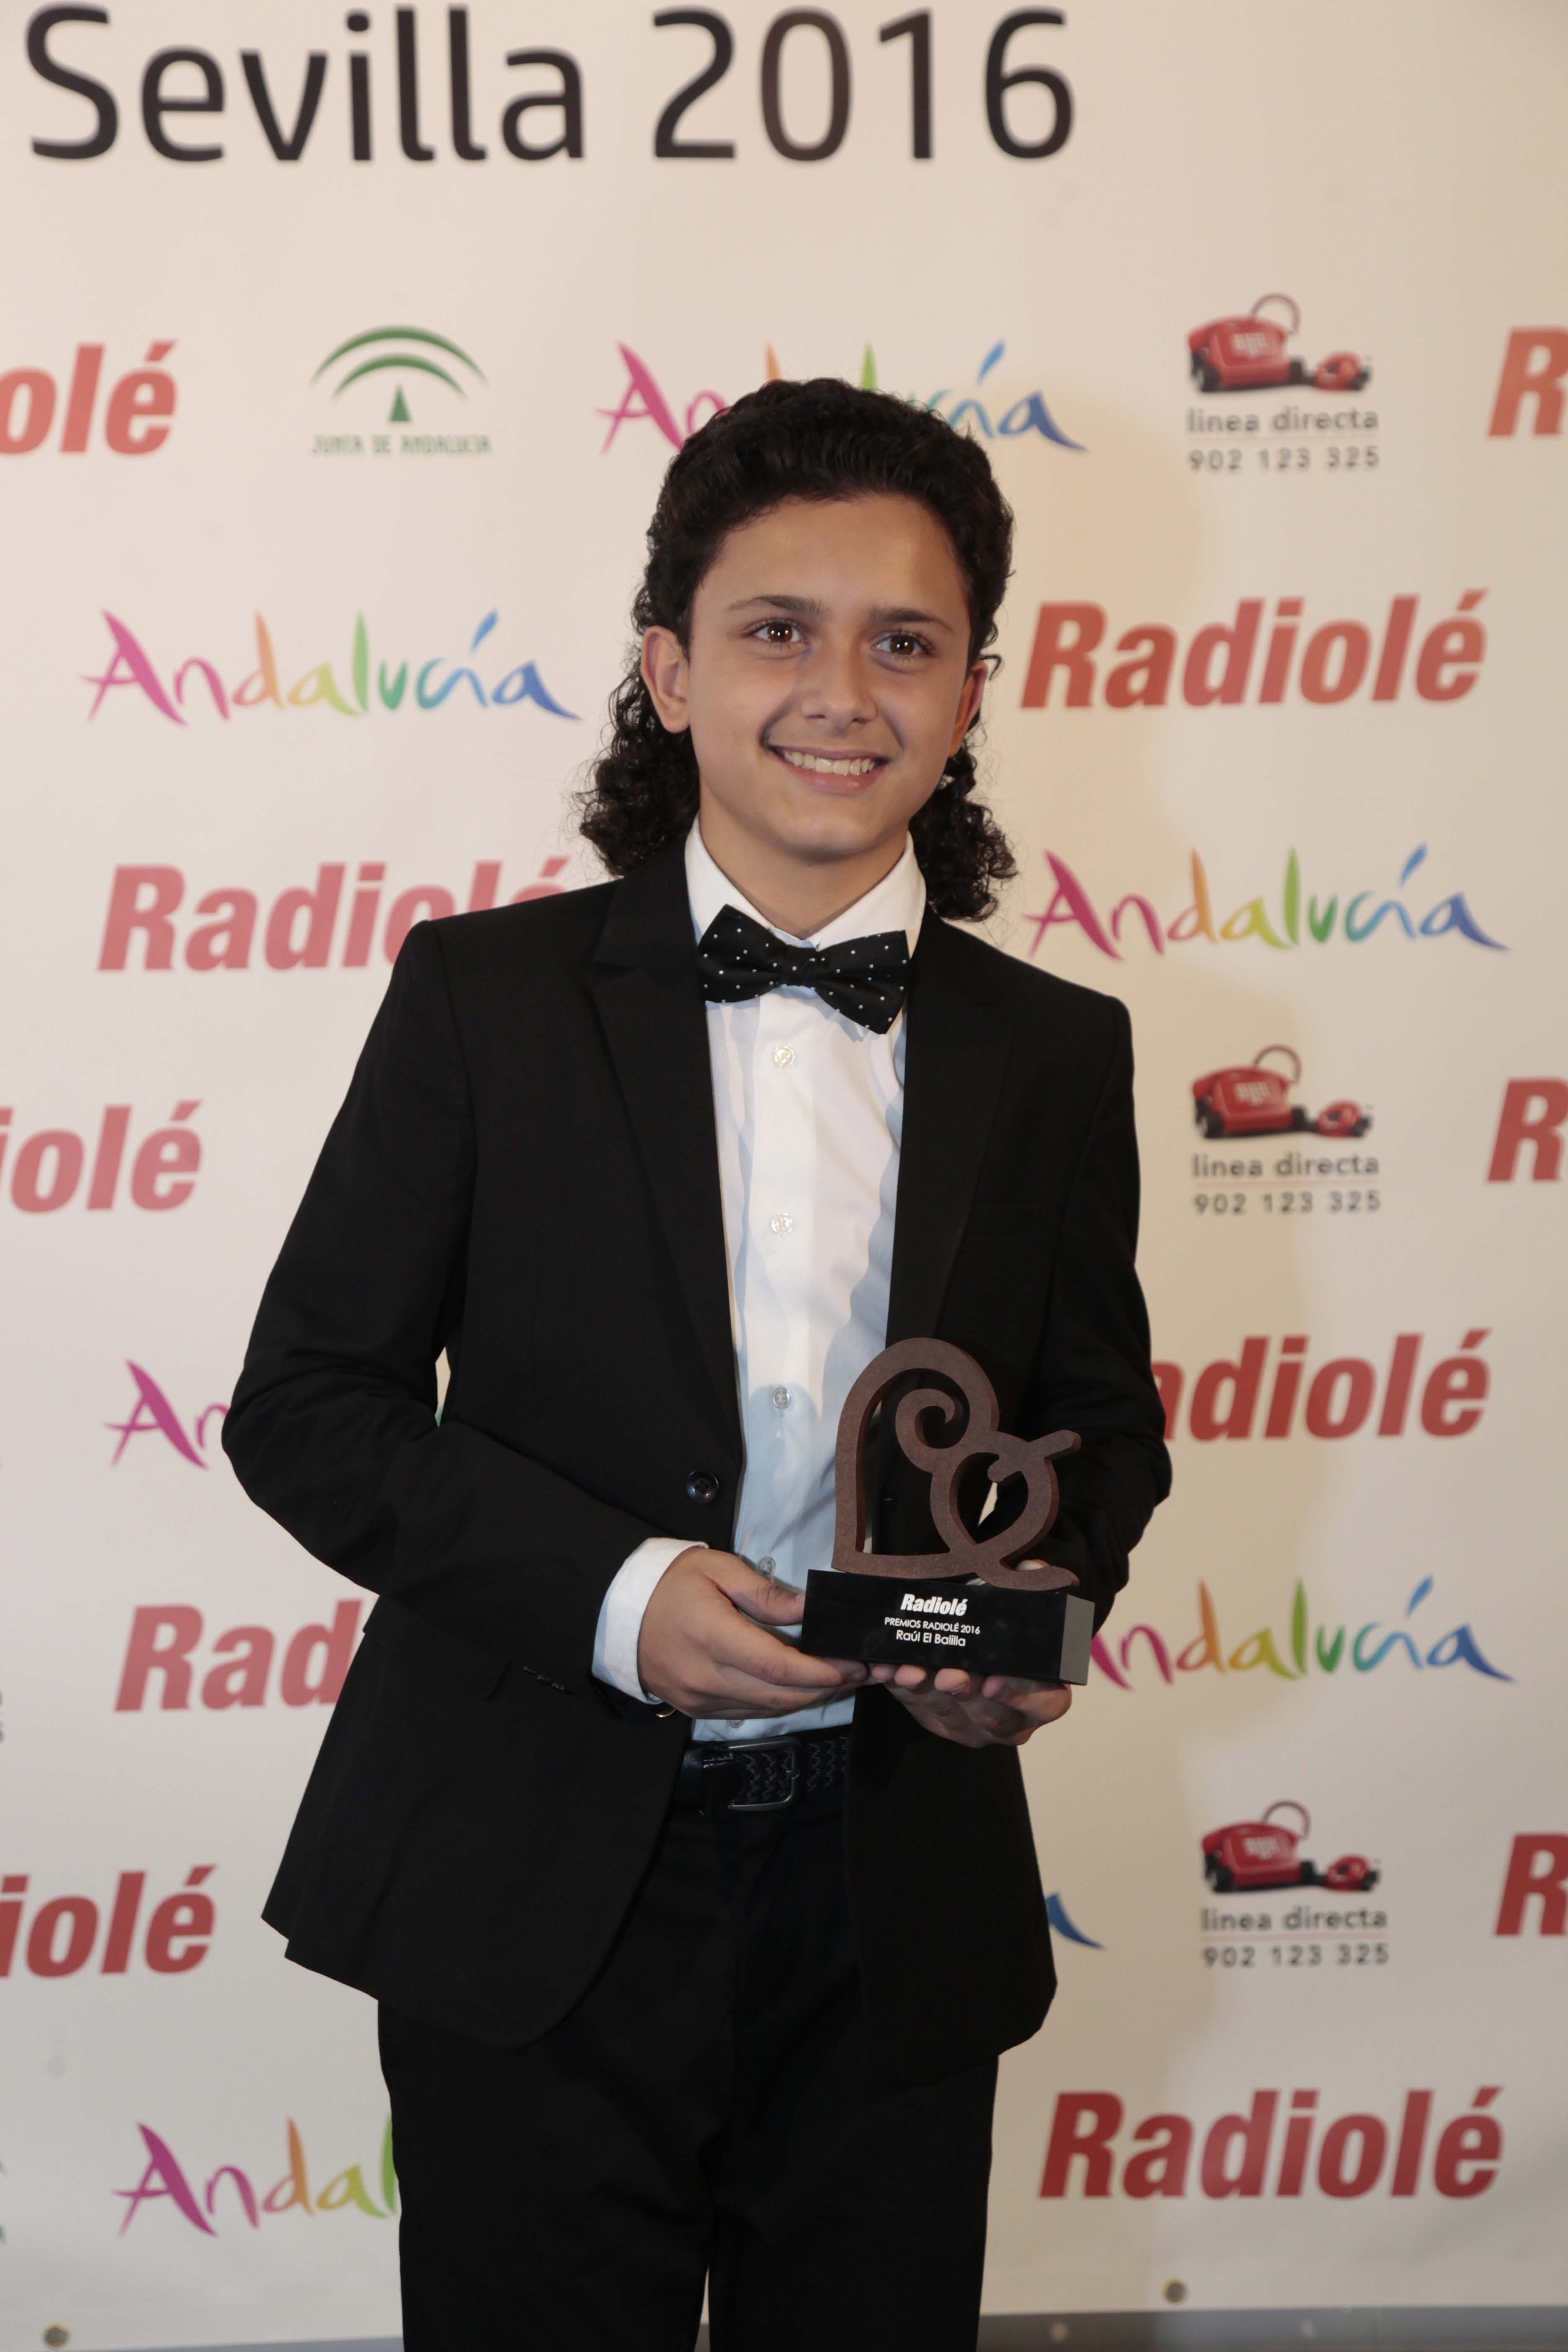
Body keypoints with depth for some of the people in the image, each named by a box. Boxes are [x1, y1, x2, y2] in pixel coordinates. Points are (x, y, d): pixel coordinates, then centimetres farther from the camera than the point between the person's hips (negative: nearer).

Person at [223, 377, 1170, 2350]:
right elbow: (307, 1405, -3)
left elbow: (1104, 1422, 14)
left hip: (899, 1910, 3)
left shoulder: (1054, 1054, 4)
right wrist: (610, 1591, -18)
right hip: (533, 1897, -2)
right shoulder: (484, 995, -4)